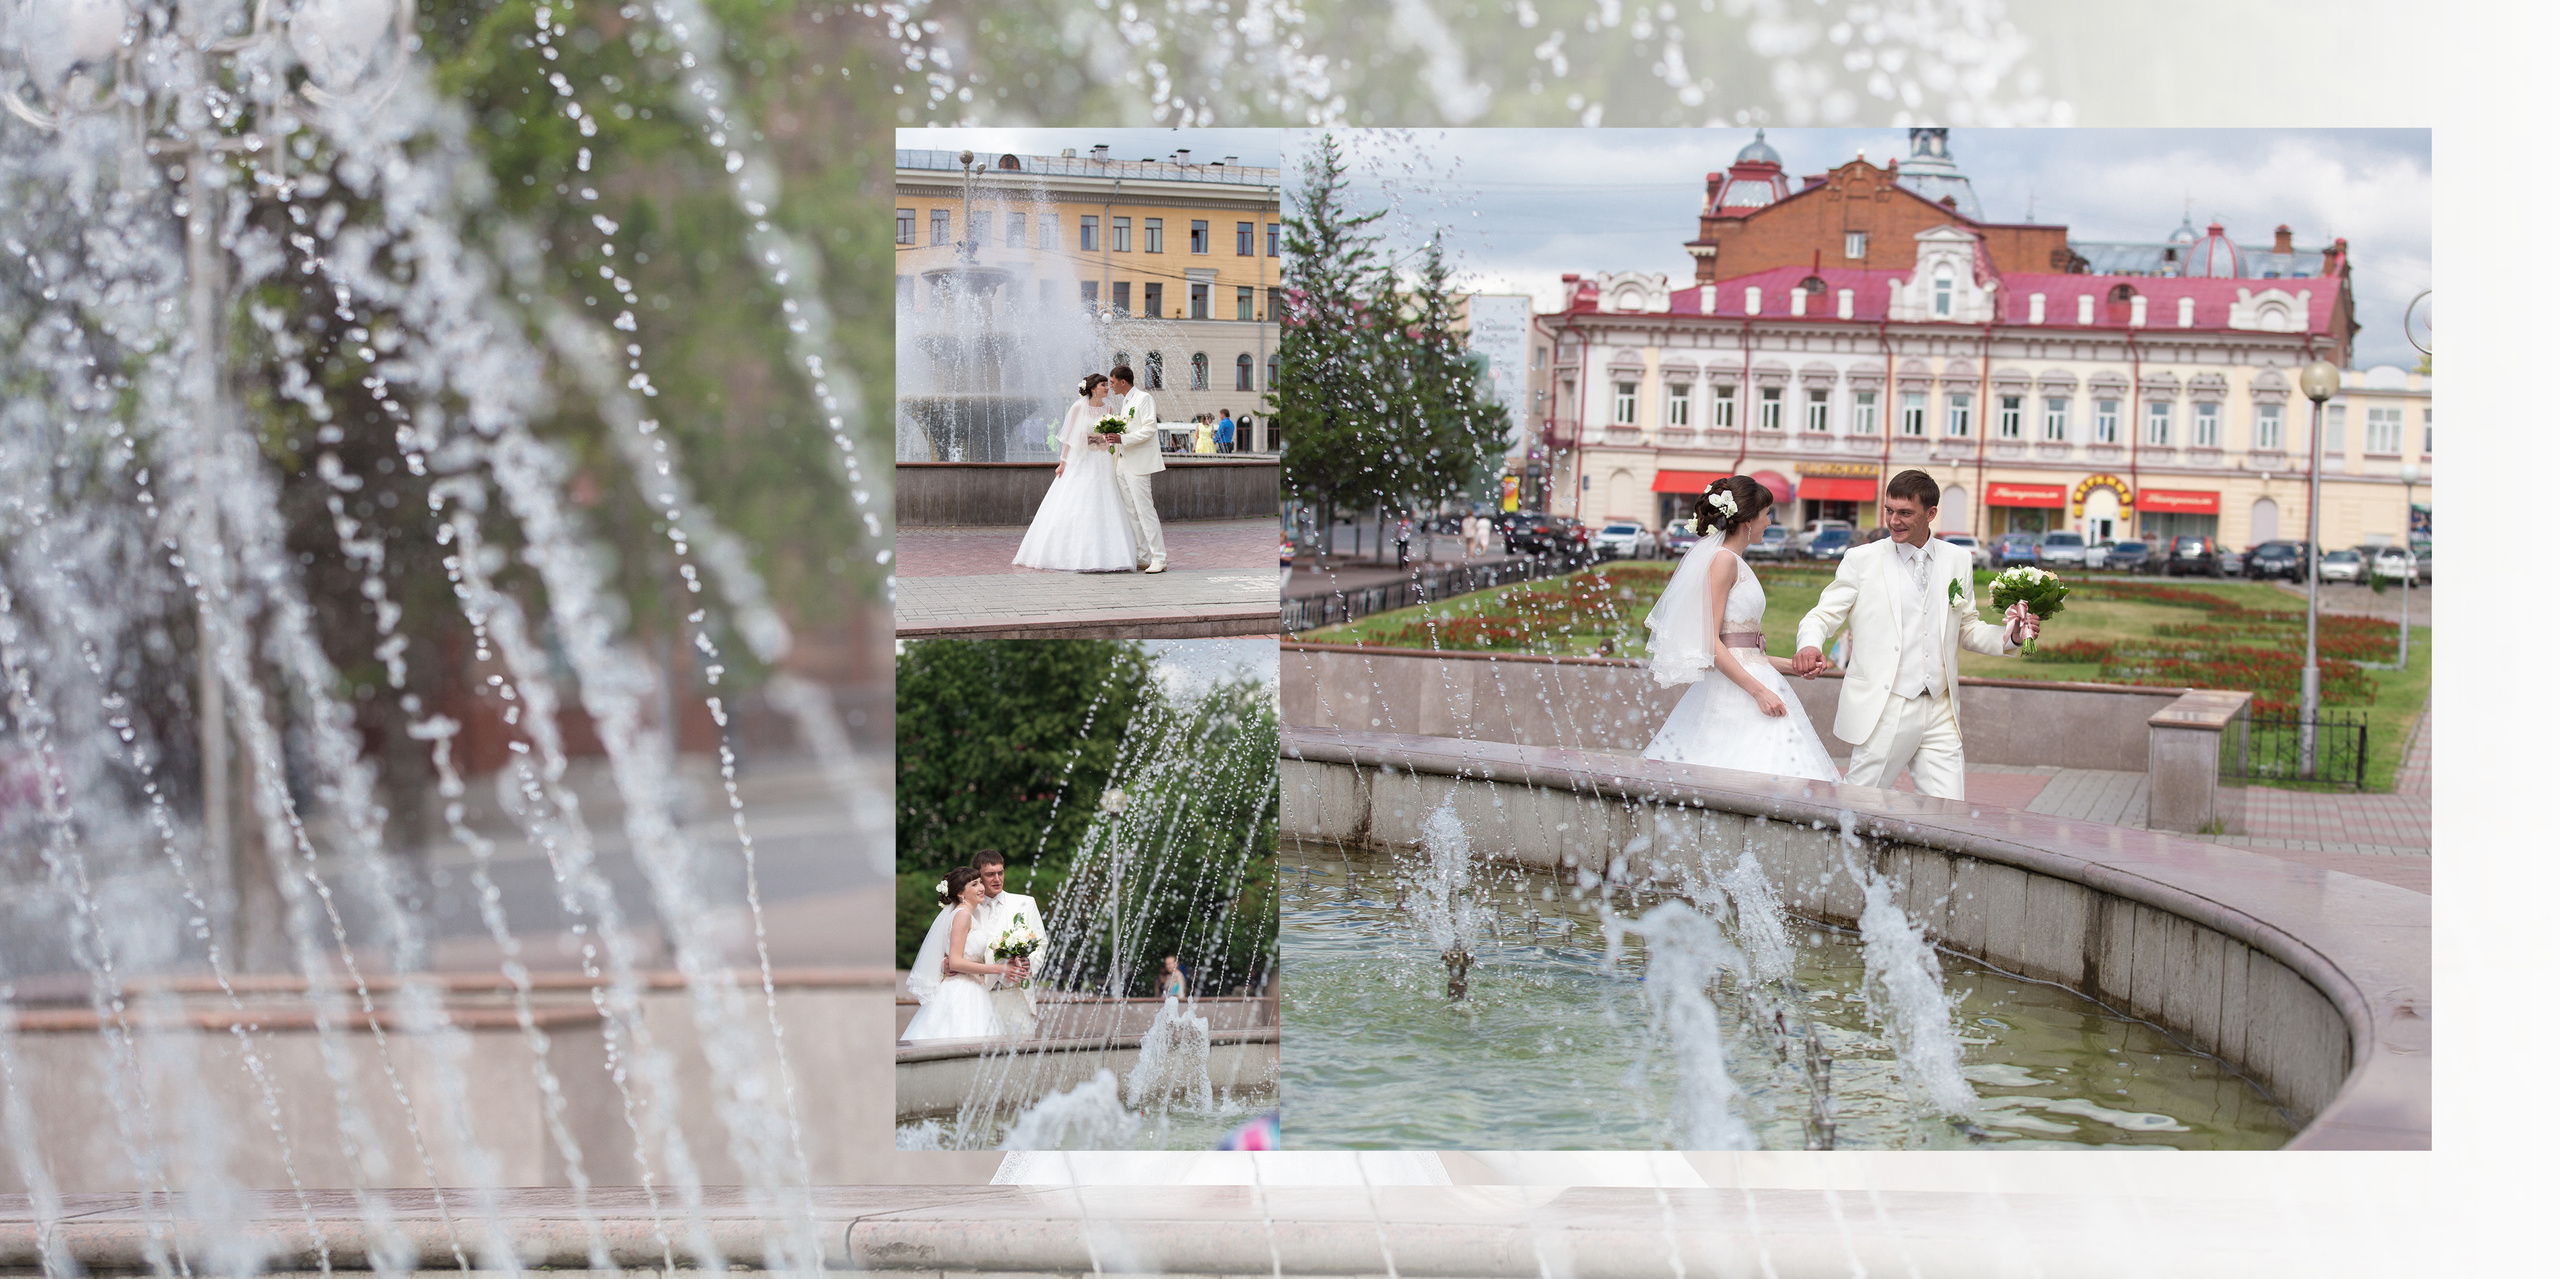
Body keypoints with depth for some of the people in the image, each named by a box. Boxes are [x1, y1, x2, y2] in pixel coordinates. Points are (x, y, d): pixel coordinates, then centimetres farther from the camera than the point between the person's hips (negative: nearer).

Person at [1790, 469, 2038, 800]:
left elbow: (1967, 629, 19)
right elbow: (1822, 616, -1)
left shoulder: (1958, 561, 11)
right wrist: (1809, 646, -23)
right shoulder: (1862, 560, 2)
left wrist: (2007, 636, 0)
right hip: (1882, 711, -3)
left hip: (1939, 713, 3)